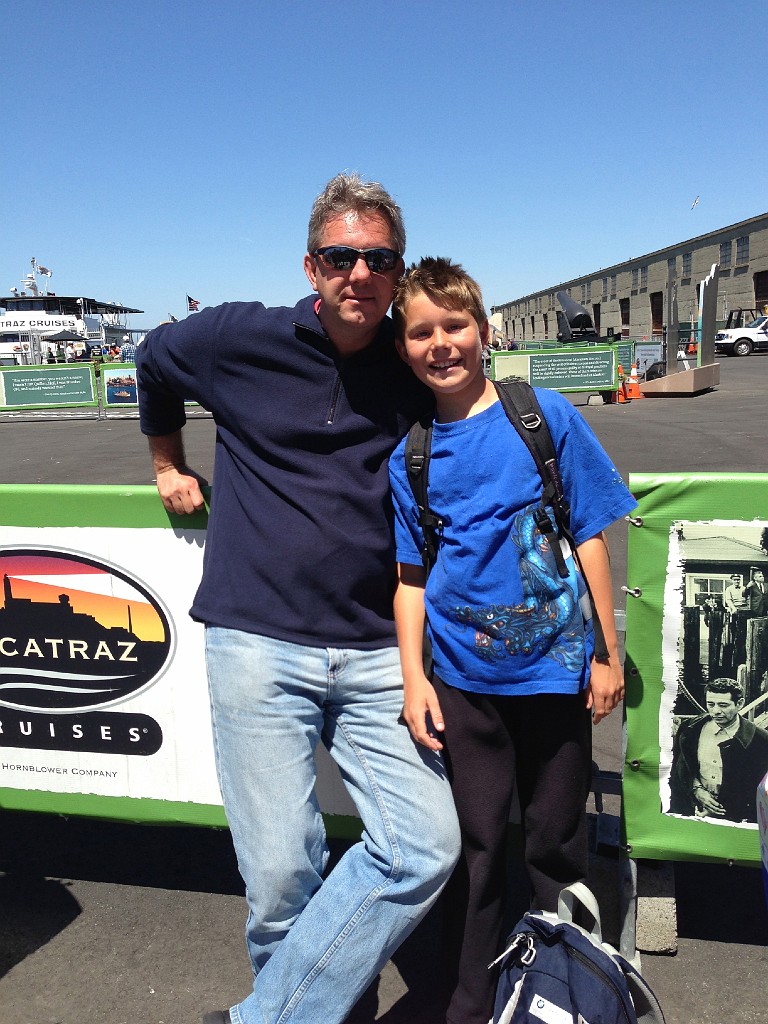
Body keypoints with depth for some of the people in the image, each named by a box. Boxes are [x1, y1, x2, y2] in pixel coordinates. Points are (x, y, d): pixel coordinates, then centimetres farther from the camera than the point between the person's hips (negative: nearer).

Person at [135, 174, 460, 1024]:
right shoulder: (238, 340, 0)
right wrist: (169, 463, 27)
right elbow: (153, 361, 22)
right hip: (258, 644, -2)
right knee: (281, 874, 2)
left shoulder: (415, 372, 5)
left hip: (374, 655, 3)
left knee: (426, 847, -6)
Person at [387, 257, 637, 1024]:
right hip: (463, 680, 1)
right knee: (475, 847, 13)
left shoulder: (547, 416, -6)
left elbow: (589, 536, -2)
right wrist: (413, 677, -1)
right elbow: (410, 575, 4)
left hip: (556, 670, -1)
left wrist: (608, 653, -1)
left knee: (556, 842, 15)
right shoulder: (408, 456, 0)